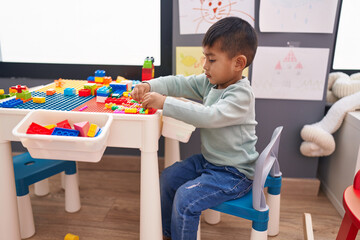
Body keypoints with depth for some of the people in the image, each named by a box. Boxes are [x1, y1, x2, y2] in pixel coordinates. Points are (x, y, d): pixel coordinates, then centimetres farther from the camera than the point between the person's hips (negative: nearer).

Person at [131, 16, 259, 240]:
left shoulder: (242, 95, -25)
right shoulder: (211, 82, 0)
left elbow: (208, 116, -37)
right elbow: (180, 83, 3)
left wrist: (165, 103, -37)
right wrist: (149, 86, -14)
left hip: (234, 173, -9)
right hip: (209, 160, 9)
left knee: (185, 197, -19)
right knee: (168, 178, 11)